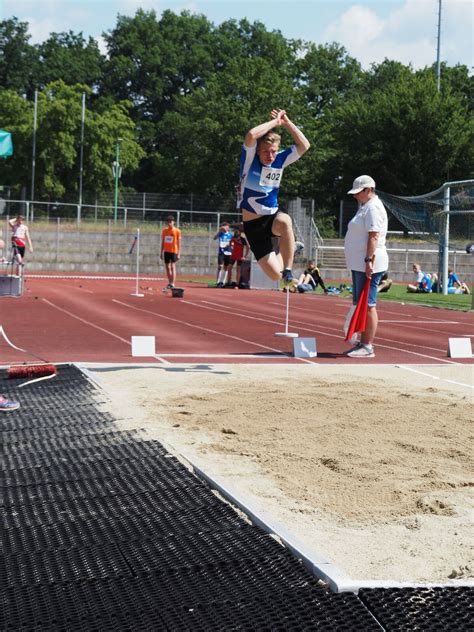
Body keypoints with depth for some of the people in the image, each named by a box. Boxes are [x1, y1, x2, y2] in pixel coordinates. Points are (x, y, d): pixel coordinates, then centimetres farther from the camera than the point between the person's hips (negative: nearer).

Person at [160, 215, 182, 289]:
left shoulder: (177, 231, -3)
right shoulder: (164, 230, 9)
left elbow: (179, 243, -3)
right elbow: (163, 242, 15)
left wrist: (179, 253, -8)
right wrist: (161, 252, 12)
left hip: (174, 251, -5)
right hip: (166, 251, 5)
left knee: (173, 267, -13)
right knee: (167, 267, 8)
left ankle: (173, 284, -17)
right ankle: (169, 282, 20)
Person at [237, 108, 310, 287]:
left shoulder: (280, 159, 0)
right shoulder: (250, 158, -12)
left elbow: (304, 145, -6)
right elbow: (251, 135, -31)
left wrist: (287, 123, -9)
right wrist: (275, 122, -21)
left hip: (273, 216, 2)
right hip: (253, 224, -2)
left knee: (285, 221, -40)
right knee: (275, 274, -7)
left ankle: (288, 270, -26)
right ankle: (289, 249, 29)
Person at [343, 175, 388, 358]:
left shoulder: (373, 207, -11)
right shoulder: (365, 207, 21)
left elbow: (374, 236, -20)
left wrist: (369, 260, -26)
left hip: (368, 265, -11)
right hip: (359, 265, 11)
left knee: (368, 305, -9)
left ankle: (368, 347, -8)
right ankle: (363, 343, 18)